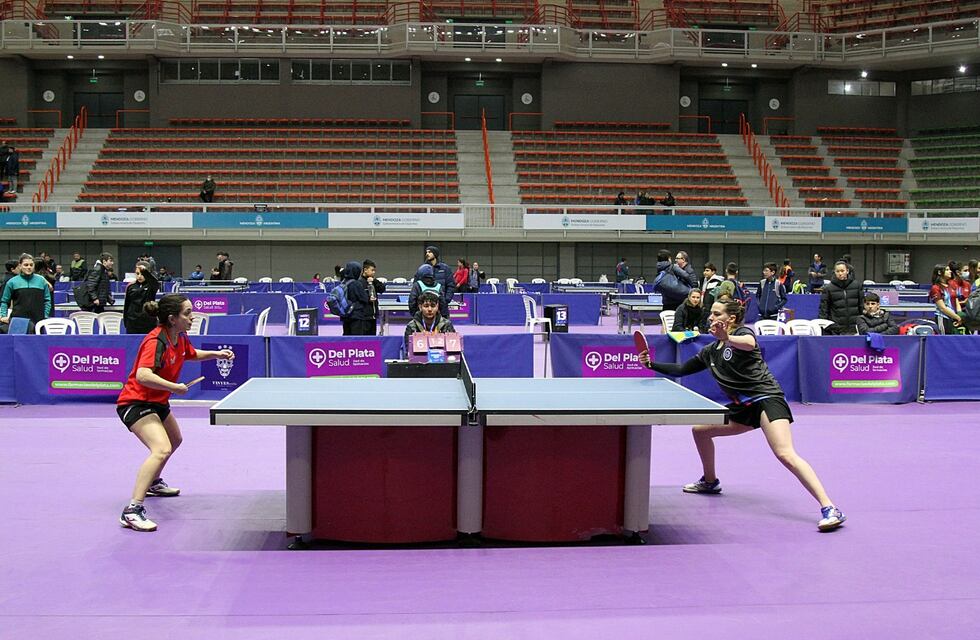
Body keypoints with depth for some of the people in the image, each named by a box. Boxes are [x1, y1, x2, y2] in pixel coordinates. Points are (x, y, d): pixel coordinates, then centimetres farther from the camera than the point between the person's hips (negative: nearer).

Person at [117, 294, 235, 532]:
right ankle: (132, 510, -34)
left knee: (175, 441, 33)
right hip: (135, 402, -11)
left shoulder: (180, 338, 3)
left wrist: (216, 354, 12)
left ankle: (153, 483, 58)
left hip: (157, 402, 11)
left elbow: (192, 354, 26)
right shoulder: (156, 341, -25)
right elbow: (143, 376, -38)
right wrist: (174, 387, -39)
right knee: (162, 449, -30)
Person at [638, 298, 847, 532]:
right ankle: (710, 481, 35)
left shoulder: (742, 332, -6)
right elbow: (681, 369, 26)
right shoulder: (710, 351, 17)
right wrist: (652, 364, 19)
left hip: (766, 398, -9)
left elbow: (750, 344, -32)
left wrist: (727, 338, -50)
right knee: (700, 429, 13)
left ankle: (829, 509, -30)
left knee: (785, 454, -25)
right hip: (743, 406, 9)